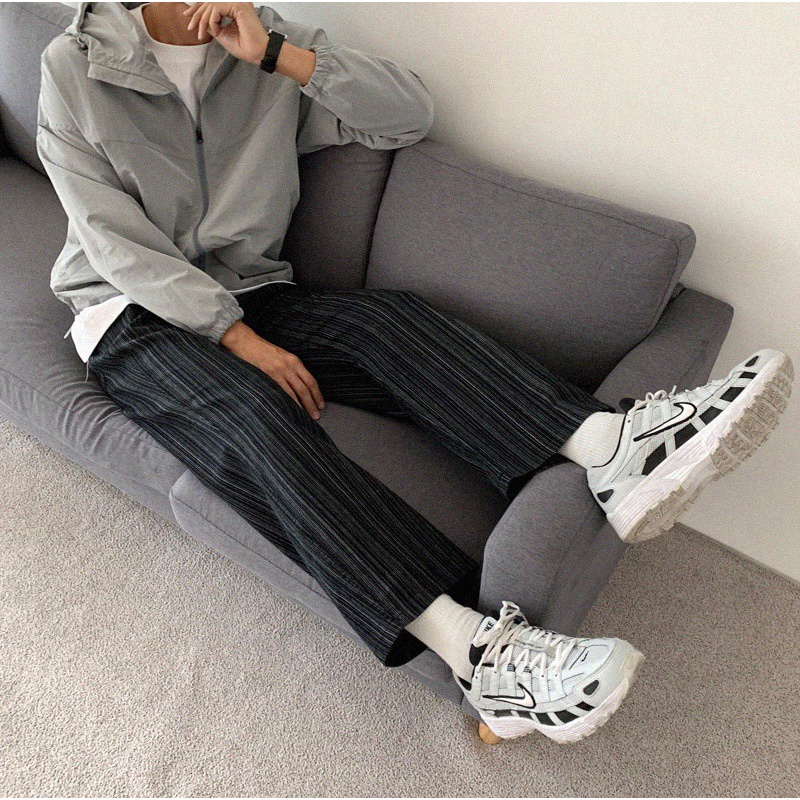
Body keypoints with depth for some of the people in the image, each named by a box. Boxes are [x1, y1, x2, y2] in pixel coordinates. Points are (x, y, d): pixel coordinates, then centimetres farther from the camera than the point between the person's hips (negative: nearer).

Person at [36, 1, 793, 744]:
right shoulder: (73, 67, -3)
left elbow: (408, 112, -6)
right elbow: (117, 242, -12)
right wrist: (240, 339, -22)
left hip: (250, 294, 3)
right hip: (135, 317, -3)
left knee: (387, 318, -28)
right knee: (255, 414, -34)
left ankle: (609, 445, -44)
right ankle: (474, 646, -46)